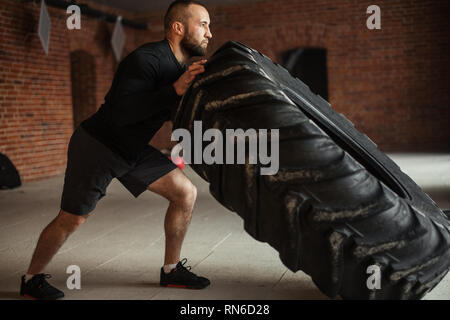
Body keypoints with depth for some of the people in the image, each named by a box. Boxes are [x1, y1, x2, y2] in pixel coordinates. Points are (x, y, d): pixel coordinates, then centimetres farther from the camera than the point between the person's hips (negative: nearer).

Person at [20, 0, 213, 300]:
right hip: (97, 145, -8)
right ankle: (32, 279, 24)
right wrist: (175, 89, -37)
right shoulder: (146, 59, -26)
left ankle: (172, 269, 13)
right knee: (72, 219, 1)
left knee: (186, 193, 0)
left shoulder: (185, 68, 1)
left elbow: (172, 114, 12)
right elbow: (120, 113, -36)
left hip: (133, 150, 8)